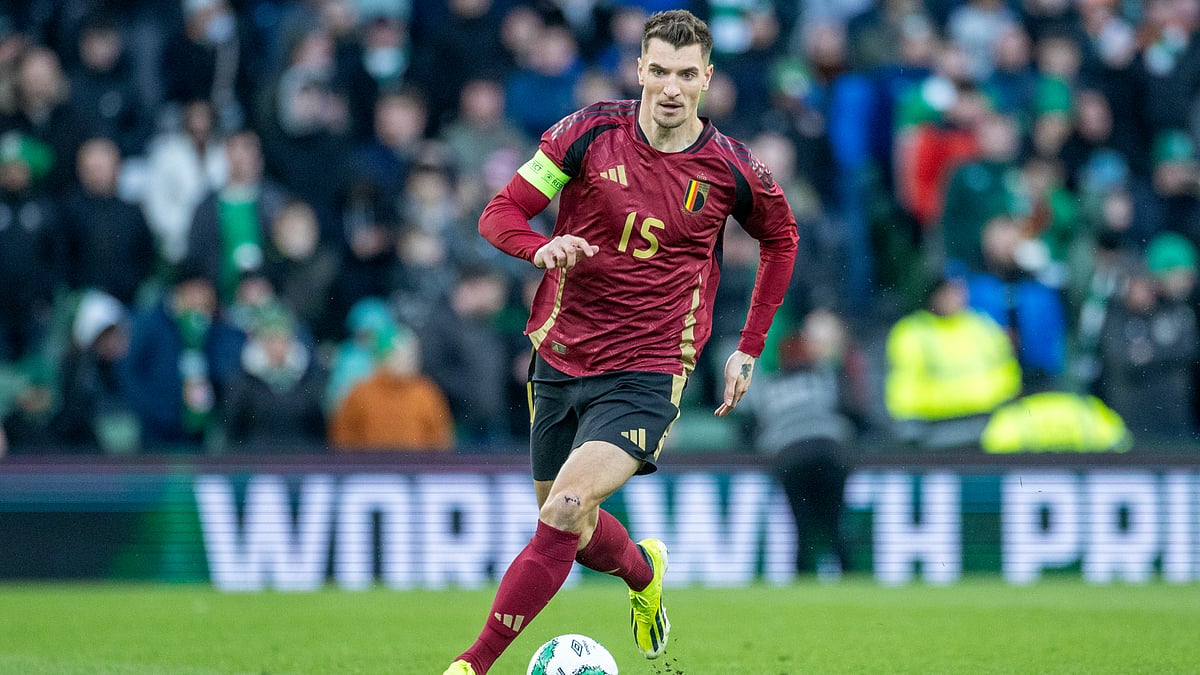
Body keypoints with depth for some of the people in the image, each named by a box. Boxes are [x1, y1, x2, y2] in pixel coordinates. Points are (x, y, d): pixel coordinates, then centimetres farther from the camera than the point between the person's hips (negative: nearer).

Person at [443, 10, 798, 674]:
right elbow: (499, 214, -3)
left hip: (646, 374, -3)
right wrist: (542, 247, -26)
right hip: (558, 361, 3)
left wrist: (748, 350, 12)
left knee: (564, 512, -23)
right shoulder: (591, 132, -6)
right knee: (574, 528, 16)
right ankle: (643, 572, 51)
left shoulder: (731, 170, -5)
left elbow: (780, 239, 16)